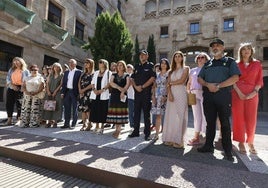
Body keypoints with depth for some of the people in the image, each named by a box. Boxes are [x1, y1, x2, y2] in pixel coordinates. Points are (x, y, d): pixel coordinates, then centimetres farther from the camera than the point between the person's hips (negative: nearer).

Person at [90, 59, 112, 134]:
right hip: (95, 95, 5)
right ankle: (97, 126, 17)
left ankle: (102, 127, 6)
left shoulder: (108, 73, 3)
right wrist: (94, 89, -5)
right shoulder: (96, 72, 19)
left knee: (103, 111, -3)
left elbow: (109, 83, -7)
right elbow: (93, 82, 14)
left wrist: (102, 90, -18)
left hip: (103, 95, -5)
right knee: (95, 110, 5)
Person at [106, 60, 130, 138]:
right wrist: (119, 87, -16)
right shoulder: (114, 75, 16)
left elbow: (127, 84, -6)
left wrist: (123, 92, -22)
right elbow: (111, 83, -1)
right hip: (114, 95, 3)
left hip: (122, 95, -2)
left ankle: (118, 130, -3)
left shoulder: (126, 75, 10)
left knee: (120, 111, -7)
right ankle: (116, 129, 10)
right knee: (115, 111, 0)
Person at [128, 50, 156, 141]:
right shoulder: (137, 66, 17)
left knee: (146, 113, 0)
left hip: (146, 92, -5)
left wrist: (142, 86, -13)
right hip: (137, 92, 5)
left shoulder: (150, 66, 2)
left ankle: (147, 133, 9)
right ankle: (136, 131, 19)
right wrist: (136, 86, -6)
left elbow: (152, 78, -9)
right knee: (136, 112, 8)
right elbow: (132, 78, 13)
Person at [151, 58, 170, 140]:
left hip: (165, 97, -4)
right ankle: (156, 134, 9)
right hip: (157, 97, 4)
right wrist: (153, 96, 5)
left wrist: (166, 96, -15)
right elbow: (154, 86, 16)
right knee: (158, 115, 3)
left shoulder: (169, 74, 4)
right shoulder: (157, 74, 17)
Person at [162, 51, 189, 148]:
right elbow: (168, 84, 7)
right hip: (172, 94, 4)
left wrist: (171, 83, 5)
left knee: (179, 117, -6)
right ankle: (170, 139, 7)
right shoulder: (171, 71, 19)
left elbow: (182, 81, -7)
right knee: (171, 116, 1)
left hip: (181, 94, -4)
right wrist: (169, 94, -9)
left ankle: (179, 140, -2)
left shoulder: (186, 68, 8)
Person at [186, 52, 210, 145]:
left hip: (204, 93, -4)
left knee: (204, 115, -4)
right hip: (194, 94, 4)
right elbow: (189, 83, 18)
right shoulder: (193, 70, 17)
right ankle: (196, 137, 14)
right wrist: (188, 92, 6)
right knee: (197, 116, 7)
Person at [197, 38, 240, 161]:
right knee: (210, 122, 10)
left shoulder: (230, 62, 7)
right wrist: (208, 85, -8)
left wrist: (218, 86, -16)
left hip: (223, 95, -3)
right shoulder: (207, 64, 19)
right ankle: (208, 146, 20)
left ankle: (228, 151, 11)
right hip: (208, 97, 4)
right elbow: (200, 79, 12)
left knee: (225, 123, 2)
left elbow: (235, 78, -7)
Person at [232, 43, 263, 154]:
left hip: (252, 93, 1)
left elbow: (259, 80, 6)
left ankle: (250, 142, 16)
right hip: (237, 93, 0)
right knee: (239, 118, 0)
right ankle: (241, 142, 10)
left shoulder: (257, 64, 10)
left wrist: (254, 92, -9)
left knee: (251, 119, 1)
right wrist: (239, 92, -10)